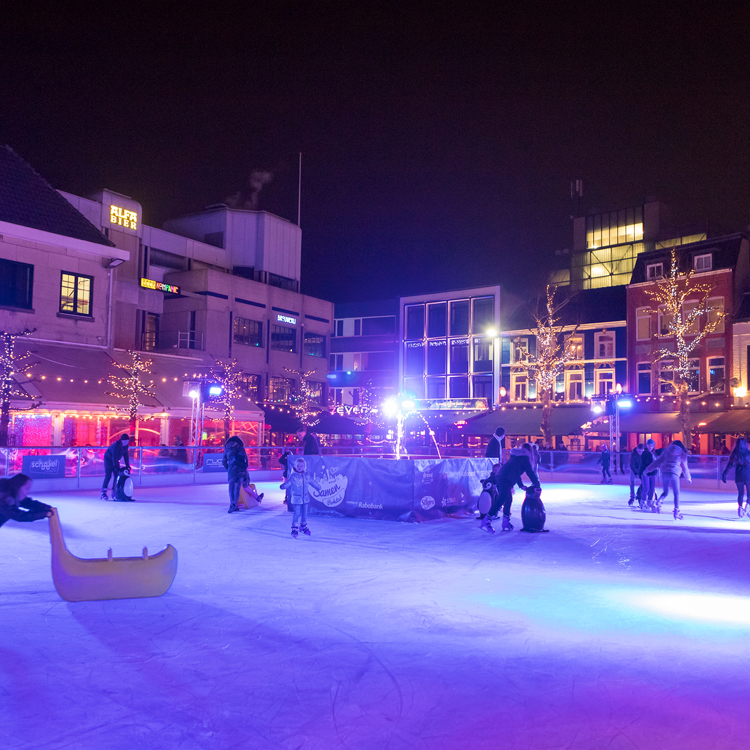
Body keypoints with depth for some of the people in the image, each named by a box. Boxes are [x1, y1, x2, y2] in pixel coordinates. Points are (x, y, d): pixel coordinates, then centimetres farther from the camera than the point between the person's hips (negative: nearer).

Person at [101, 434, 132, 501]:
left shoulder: (125, 445, -6)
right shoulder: (116, 445, -30)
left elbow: (126, 455, 1)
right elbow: (114, 456, -31)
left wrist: (127, 466, -3)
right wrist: (116, 466, -33)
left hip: (115, 460, 7)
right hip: (108, 459, -7)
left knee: (117, 476, 0)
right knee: (108, 476, -13)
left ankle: (114, 493, 7)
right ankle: (103, 493, -11)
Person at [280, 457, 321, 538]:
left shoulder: (306, 475, 4)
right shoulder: (293, 476, -10)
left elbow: (312, 482, 19)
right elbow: (288, 483, -20)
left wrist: (318, 487, 31)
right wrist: (283, 486, -41)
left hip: (305, 498, 5)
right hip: (296, 499, -5)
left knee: (304, 513, 14)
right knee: (297, 513, -8)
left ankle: (303, 527, 31)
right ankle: (294, 529, 0)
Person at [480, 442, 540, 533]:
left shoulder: (515, 456, 32)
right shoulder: (525, 458, 8)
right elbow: (531, 473, 6)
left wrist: (521, 485, 39)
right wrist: (537, 486, 15)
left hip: (499, 477, 9)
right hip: (506, 480, -9)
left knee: (508, 499, 19)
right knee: (501, 500, -16)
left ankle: (506, 523, 20)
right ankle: (486, 522, -25)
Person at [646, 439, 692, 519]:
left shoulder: (667, 451, 16)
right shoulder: (683, 454, 12)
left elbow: (659, 461, 11)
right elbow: (685, 467, 20)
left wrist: (649, 469, 11)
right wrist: (688, 478, 34)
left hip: (664, 472, 2)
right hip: (674, 474, -2)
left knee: (665, 491, 17)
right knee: (676, 494, 8)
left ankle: (658, 502, -10)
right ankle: (676, 512, 1)